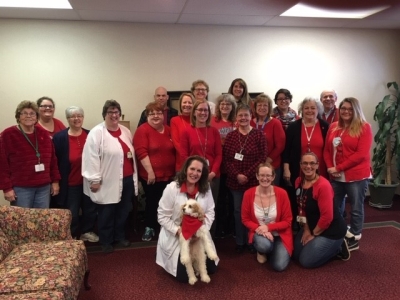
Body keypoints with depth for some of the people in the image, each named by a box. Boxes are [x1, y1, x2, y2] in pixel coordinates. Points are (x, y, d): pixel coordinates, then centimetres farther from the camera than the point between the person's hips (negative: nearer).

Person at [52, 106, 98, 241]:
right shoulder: (59, 137, -10)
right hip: (70, 183, -3)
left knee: (90, 209, 17)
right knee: (71, 213, 9)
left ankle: (87, 232, 38)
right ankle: (71, 237, 30)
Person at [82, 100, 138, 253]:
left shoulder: (126, 131, 10)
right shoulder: (96, 133, -11)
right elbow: (91, 157, -15)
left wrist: (134, 176, 16)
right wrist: (94, 180, -17)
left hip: (127, 179, 6)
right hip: (108, 182, -6)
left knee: (124, 211, 16)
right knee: (107, 213, 7)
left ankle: (120, 236, 35)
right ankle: (106, 242, 24)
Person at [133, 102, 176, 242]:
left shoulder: (168, 130, 8)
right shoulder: (142, 130, -9)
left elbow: (174, 151, 14)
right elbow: (141, 153, -16)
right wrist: (150, 172, -19)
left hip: (169, 175, 5)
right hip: (151, 175, -5)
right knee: (152, 202, 7)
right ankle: (149, 228, 24)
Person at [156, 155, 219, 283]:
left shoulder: (206, 189, -1)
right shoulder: (172, 188, -15)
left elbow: (210, 212, 1)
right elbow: (162, 216, -12)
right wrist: (178, 230, -21)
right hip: (175, 237, -4)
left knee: (211, 268, 4)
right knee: (184, 275, -7)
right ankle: (176, 261, 26)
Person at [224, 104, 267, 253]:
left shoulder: (259, 135, -1)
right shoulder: (230, 136, 5)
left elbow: (262, 158, -7)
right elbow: (226, 159, 1)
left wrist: (247, 175, -13)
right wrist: (236, 175, -12)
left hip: (253, 180, -2)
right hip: (235, 180, 2)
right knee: (238, 211, 9)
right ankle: (240, 242, 21)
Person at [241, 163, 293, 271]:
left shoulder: (281, 193, -14)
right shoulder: (248, 194, -13)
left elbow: (287, 221, -8)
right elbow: (245, 219, -2)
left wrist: (268, 227, -22)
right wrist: (260, 229, -20)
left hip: (279, 234, 1)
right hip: (259, 232, 0)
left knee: (279, 266, -18)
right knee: (264, 245, -35)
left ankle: (272, 250, 18)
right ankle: (261, 251, 6)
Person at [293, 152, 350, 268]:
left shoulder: (323, 186, -27)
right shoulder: (299, 181, -3)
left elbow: (327, 217, -25)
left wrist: (313, 234, -13)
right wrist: (306, 230, -1)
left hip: (332, 229, -8)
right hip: (312, 226, 8)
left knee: (306, 261, -9)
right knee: (295, 254, 10)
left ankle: (338, 248, 10)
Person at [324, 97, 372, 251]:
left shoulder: (364, 127, -6)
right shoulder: (333, 127, 10)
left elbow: (361, 154, -14)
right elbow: (327, 150, 10)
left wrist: (338, 168, -16)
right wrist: (330, 167, -8)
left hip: (357, 175, -5)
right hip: (336, 176, 5)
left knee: (356, 208, 7)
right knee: (335, 207, 11)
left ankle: (354, 239, 22)